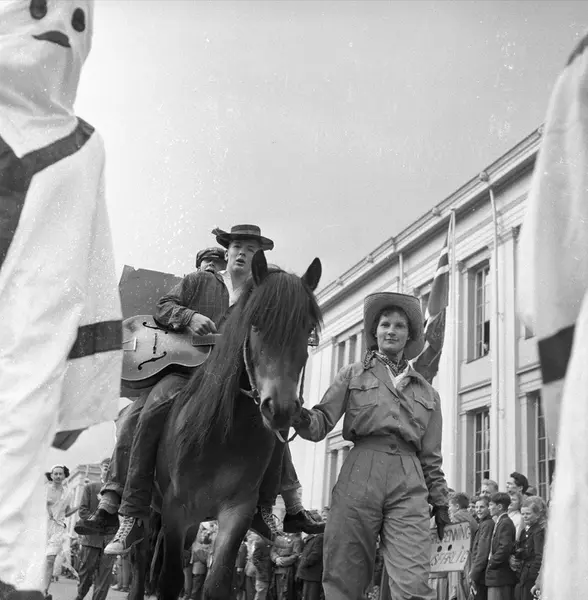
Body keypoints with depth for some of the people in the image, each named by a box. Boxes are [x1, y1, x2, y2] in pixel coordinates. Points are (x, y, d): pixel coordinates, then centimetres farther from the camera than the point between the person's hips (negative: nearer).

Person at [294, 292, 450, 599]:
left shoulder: (426, 391, 21)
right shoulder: (353, 375, 15)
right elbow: (323, 422, 4)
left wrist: (440, 501, 15)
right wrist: (303, 419, -18)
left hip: (409, 485, 1)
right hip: (359, 478, -1)